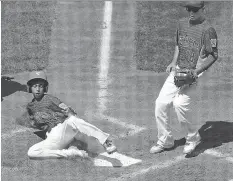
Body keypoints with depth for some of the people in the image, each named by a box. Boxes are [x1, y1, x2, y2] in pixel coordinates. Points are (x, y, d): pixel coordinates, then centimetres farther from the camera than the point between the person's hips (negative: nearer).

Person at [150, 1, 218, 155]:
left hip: (196, 73, -7)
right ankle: (165, 141, 15)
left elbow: (213, 55, -13)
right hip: (178, 70, 7)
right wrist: (174, 62, 9)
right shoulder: (182, 23, 11)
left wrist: (198, 71, -24)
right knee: (161, 102, -1)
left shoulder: (208, 30, -12)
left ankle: (193, 139, -2)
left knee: (181, 103, -24)